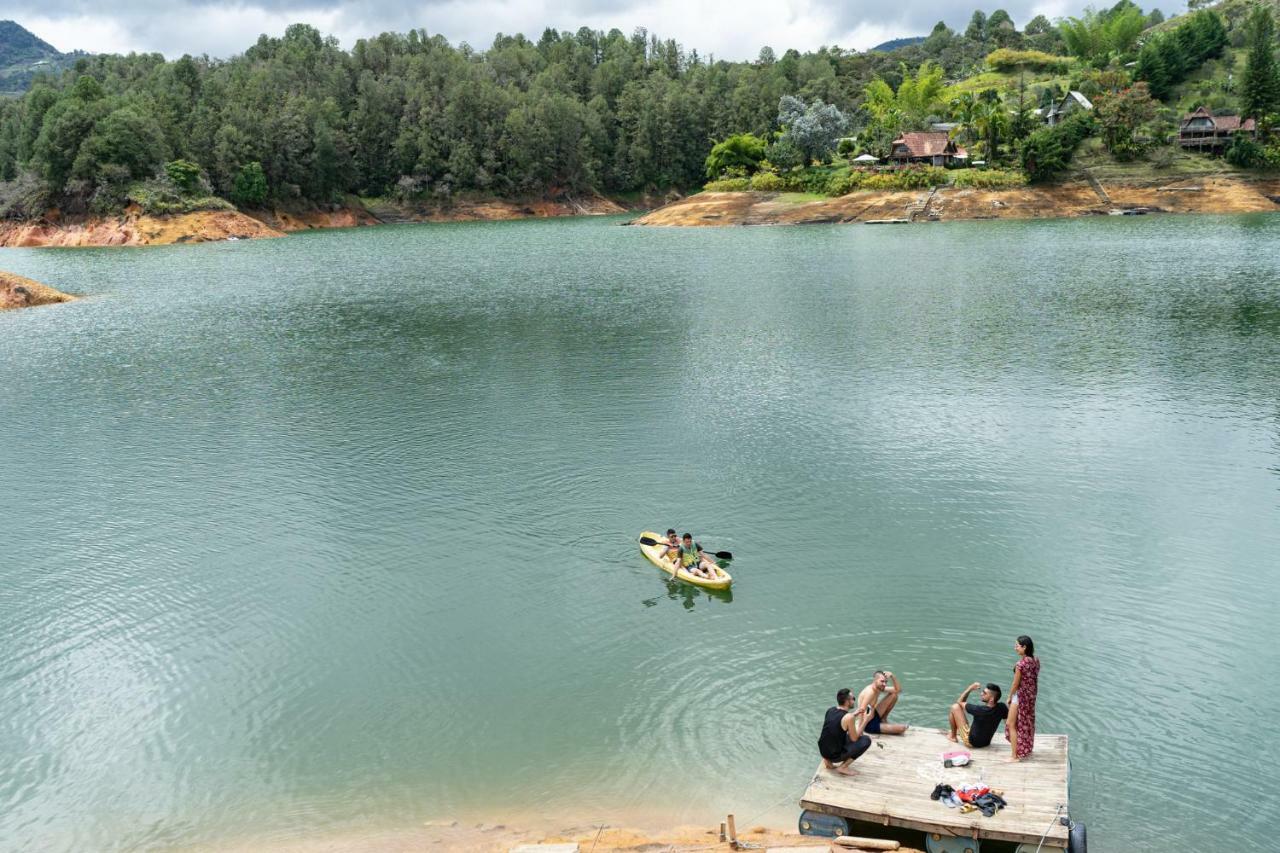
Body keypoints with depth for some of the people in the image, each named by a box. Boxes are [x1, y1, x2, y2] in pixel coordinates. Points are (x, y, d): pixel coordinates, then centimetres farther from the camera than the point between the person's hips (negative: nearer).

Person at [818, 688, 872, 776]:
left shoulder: (829, 710, 1)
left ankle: (828, 760, 15)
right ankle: (843, 767, -2)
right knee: (866, 740, -1)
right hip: (835, 755, -7)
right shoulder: (849, 717, -20)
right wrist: (863, 721, 0)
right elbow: (854, 739, -9)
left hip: (822, 751, 7)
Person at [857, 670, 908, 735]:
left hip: (875, 716, 9)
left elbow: (898, 690, 5)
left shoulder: (880, 688, 2)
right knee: (902, 728, -21)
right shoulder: (870, 692, -27)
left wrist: (892, 676, -9)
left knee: (894, 695, 8)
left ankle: (883, 720, 16)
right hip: (870, 725, -9)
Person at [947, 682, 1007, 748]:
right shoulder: (1002, 707, -18)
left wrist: (970, 689, -7)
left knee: (955, 707, -4)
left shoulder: (979, 710, -31)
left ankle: (953, 736, 14)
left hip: (971, 742, -6)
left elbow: (959, 702, -15)